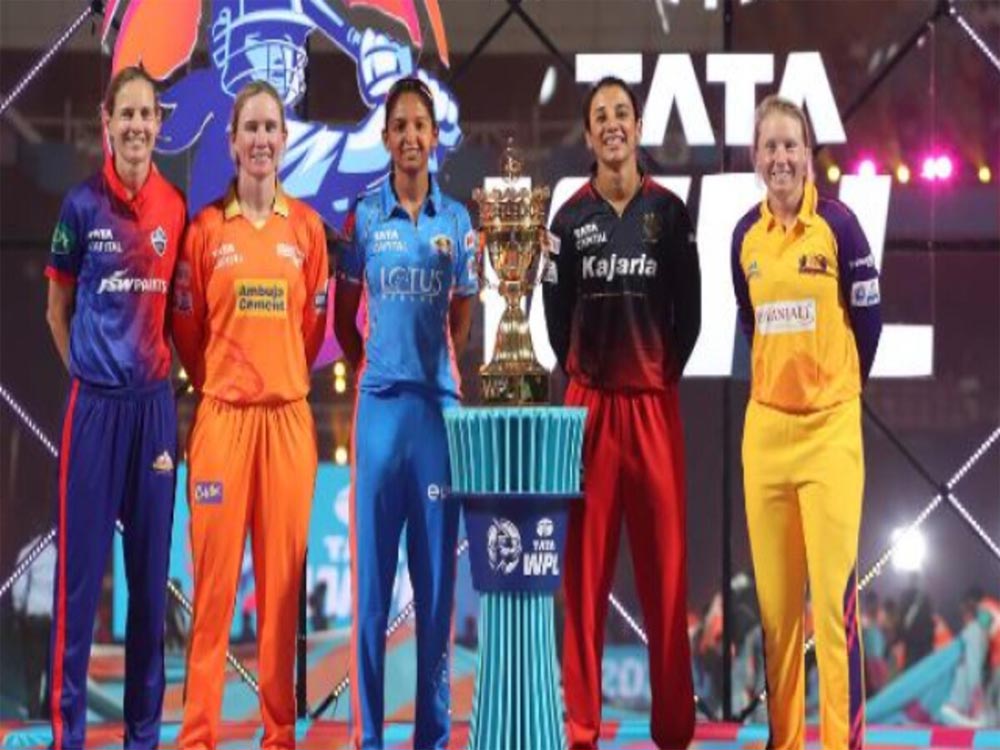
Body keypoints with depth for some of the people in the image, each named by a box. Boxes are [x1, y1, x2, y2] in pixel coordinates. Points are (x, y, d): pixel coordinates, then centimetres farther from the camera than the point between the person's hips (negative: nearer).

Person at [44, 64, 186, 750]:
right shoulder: (83, 205, -3)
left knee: (151, 572, 7)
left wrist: (155, 365, 8)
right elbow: (58, 311, 7)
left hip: (154, 402, 3)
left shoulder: (176, 207, 4)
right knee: (81, 570, -2)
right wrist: (89, 369, 5)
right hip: (95, 402, -3)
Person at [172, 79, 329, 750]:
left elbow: (314, 322, 13)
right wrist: (215, 383, 8)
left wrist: (286, 377, 11)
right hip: (222, 414, -1)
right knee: (215, 575, -2)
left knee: (283, 575, 4)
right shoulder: (206, 227, 2)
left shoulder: (307, 226, 7)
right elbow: (187, 325, 8)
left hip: (289, 415, 2)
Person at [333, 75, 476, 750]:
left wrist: (444, 372, 5)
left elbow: (464, 317, 12)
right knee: (372, 571, 0)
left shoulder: (457, 220, 6)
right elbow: (344, 315, 12)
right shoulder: (364, 218, 4)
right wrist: (370, 367, 5)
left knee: (437, 574, 3)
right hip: (379, 400, -1)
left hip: (439, 402, 1)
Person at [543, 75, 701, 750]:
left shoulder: (669, 212, 4)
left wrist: (666, 371, 2)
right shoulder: (571, 217, 6)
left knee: (665, 565, 1)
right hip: (589, 403, 1)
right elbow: (556, 313, 8)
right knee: (585, 567, 2)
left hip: (655, 403, -1)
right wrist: (579, 372, 2)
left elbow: (689, 311, 5)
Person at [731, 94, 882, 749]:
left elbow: (869, 320, 0)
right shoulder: (746, 234, 6)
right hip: (765, 426, 4)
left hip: (830, 426, -4)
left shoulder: (838, 224, -7)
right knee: (775, 599, 8)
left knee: (833, 596, -7)